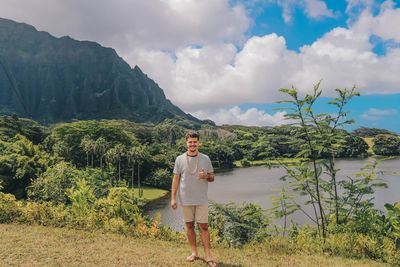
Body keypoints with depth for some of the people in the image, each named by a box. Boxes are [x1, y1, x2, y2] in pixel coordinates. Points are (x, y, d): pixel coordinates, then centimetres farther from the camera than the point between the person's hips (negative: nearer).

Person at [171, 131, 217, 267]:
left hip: (201, 199, -1)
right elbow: (176, 179, 2)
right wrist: (173, 198, -1)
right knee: (189, 225, 10)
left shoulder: (205, 158, 1)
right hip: (185, 199, 1)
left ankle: (208, 256, 8)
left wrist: (206, 176, -18)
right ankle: (194, 253, 24)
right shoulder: (179, 159, 0)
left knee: (204, 226, 0)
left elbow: (212, 177, 6)